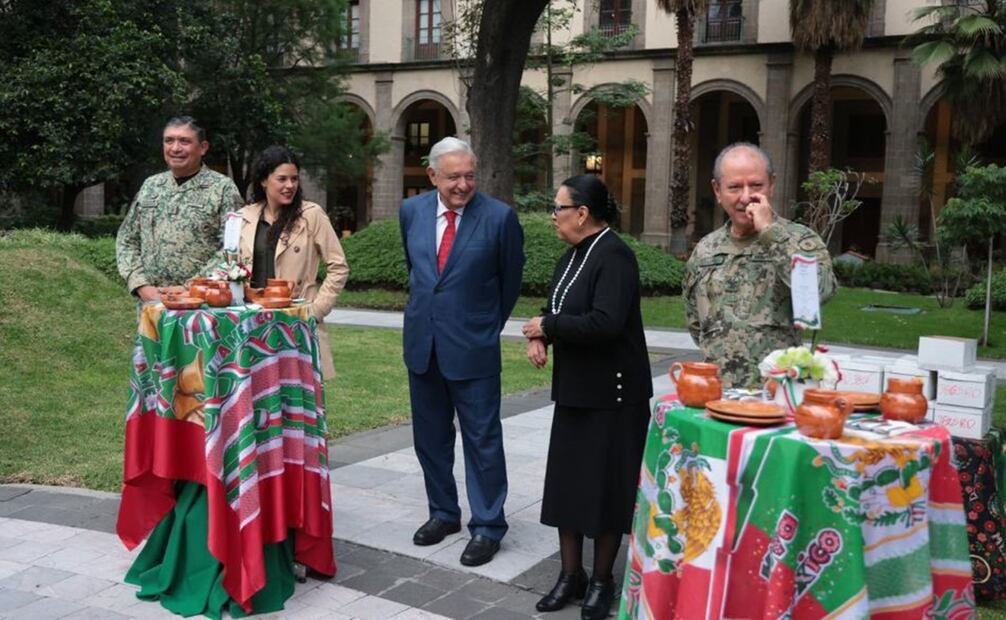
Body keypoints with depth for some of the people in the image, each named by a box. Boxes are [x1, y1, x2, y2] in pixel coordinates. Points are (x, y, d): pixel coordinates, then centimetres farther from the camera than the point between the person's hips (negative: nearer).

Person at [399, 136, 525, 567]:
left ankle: (487, 526, 13)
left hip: (472, 345, -5)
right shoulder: (412, 211, 1)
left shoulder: (499, 217, -11)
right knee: (430, 435, 15)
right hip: (421, 341, 5)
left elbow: (511, 278, 3)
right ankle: (443, 512, 31)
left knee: (482, 438, 2)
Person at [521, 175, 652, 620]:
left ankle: (602, 580, 19)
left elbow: (605, 323, -29)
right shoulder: (574, 254, 8)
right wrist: (538, 336, -6)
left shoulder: (614, 257, -18)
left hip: (611, 392, -8)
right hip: (574, 388, 8)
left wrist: (547, 326, -18)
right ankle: (570, 574, 24)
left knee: (605, 487, 4)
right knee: (566, 482, 11)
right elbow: (557, 308, 15)